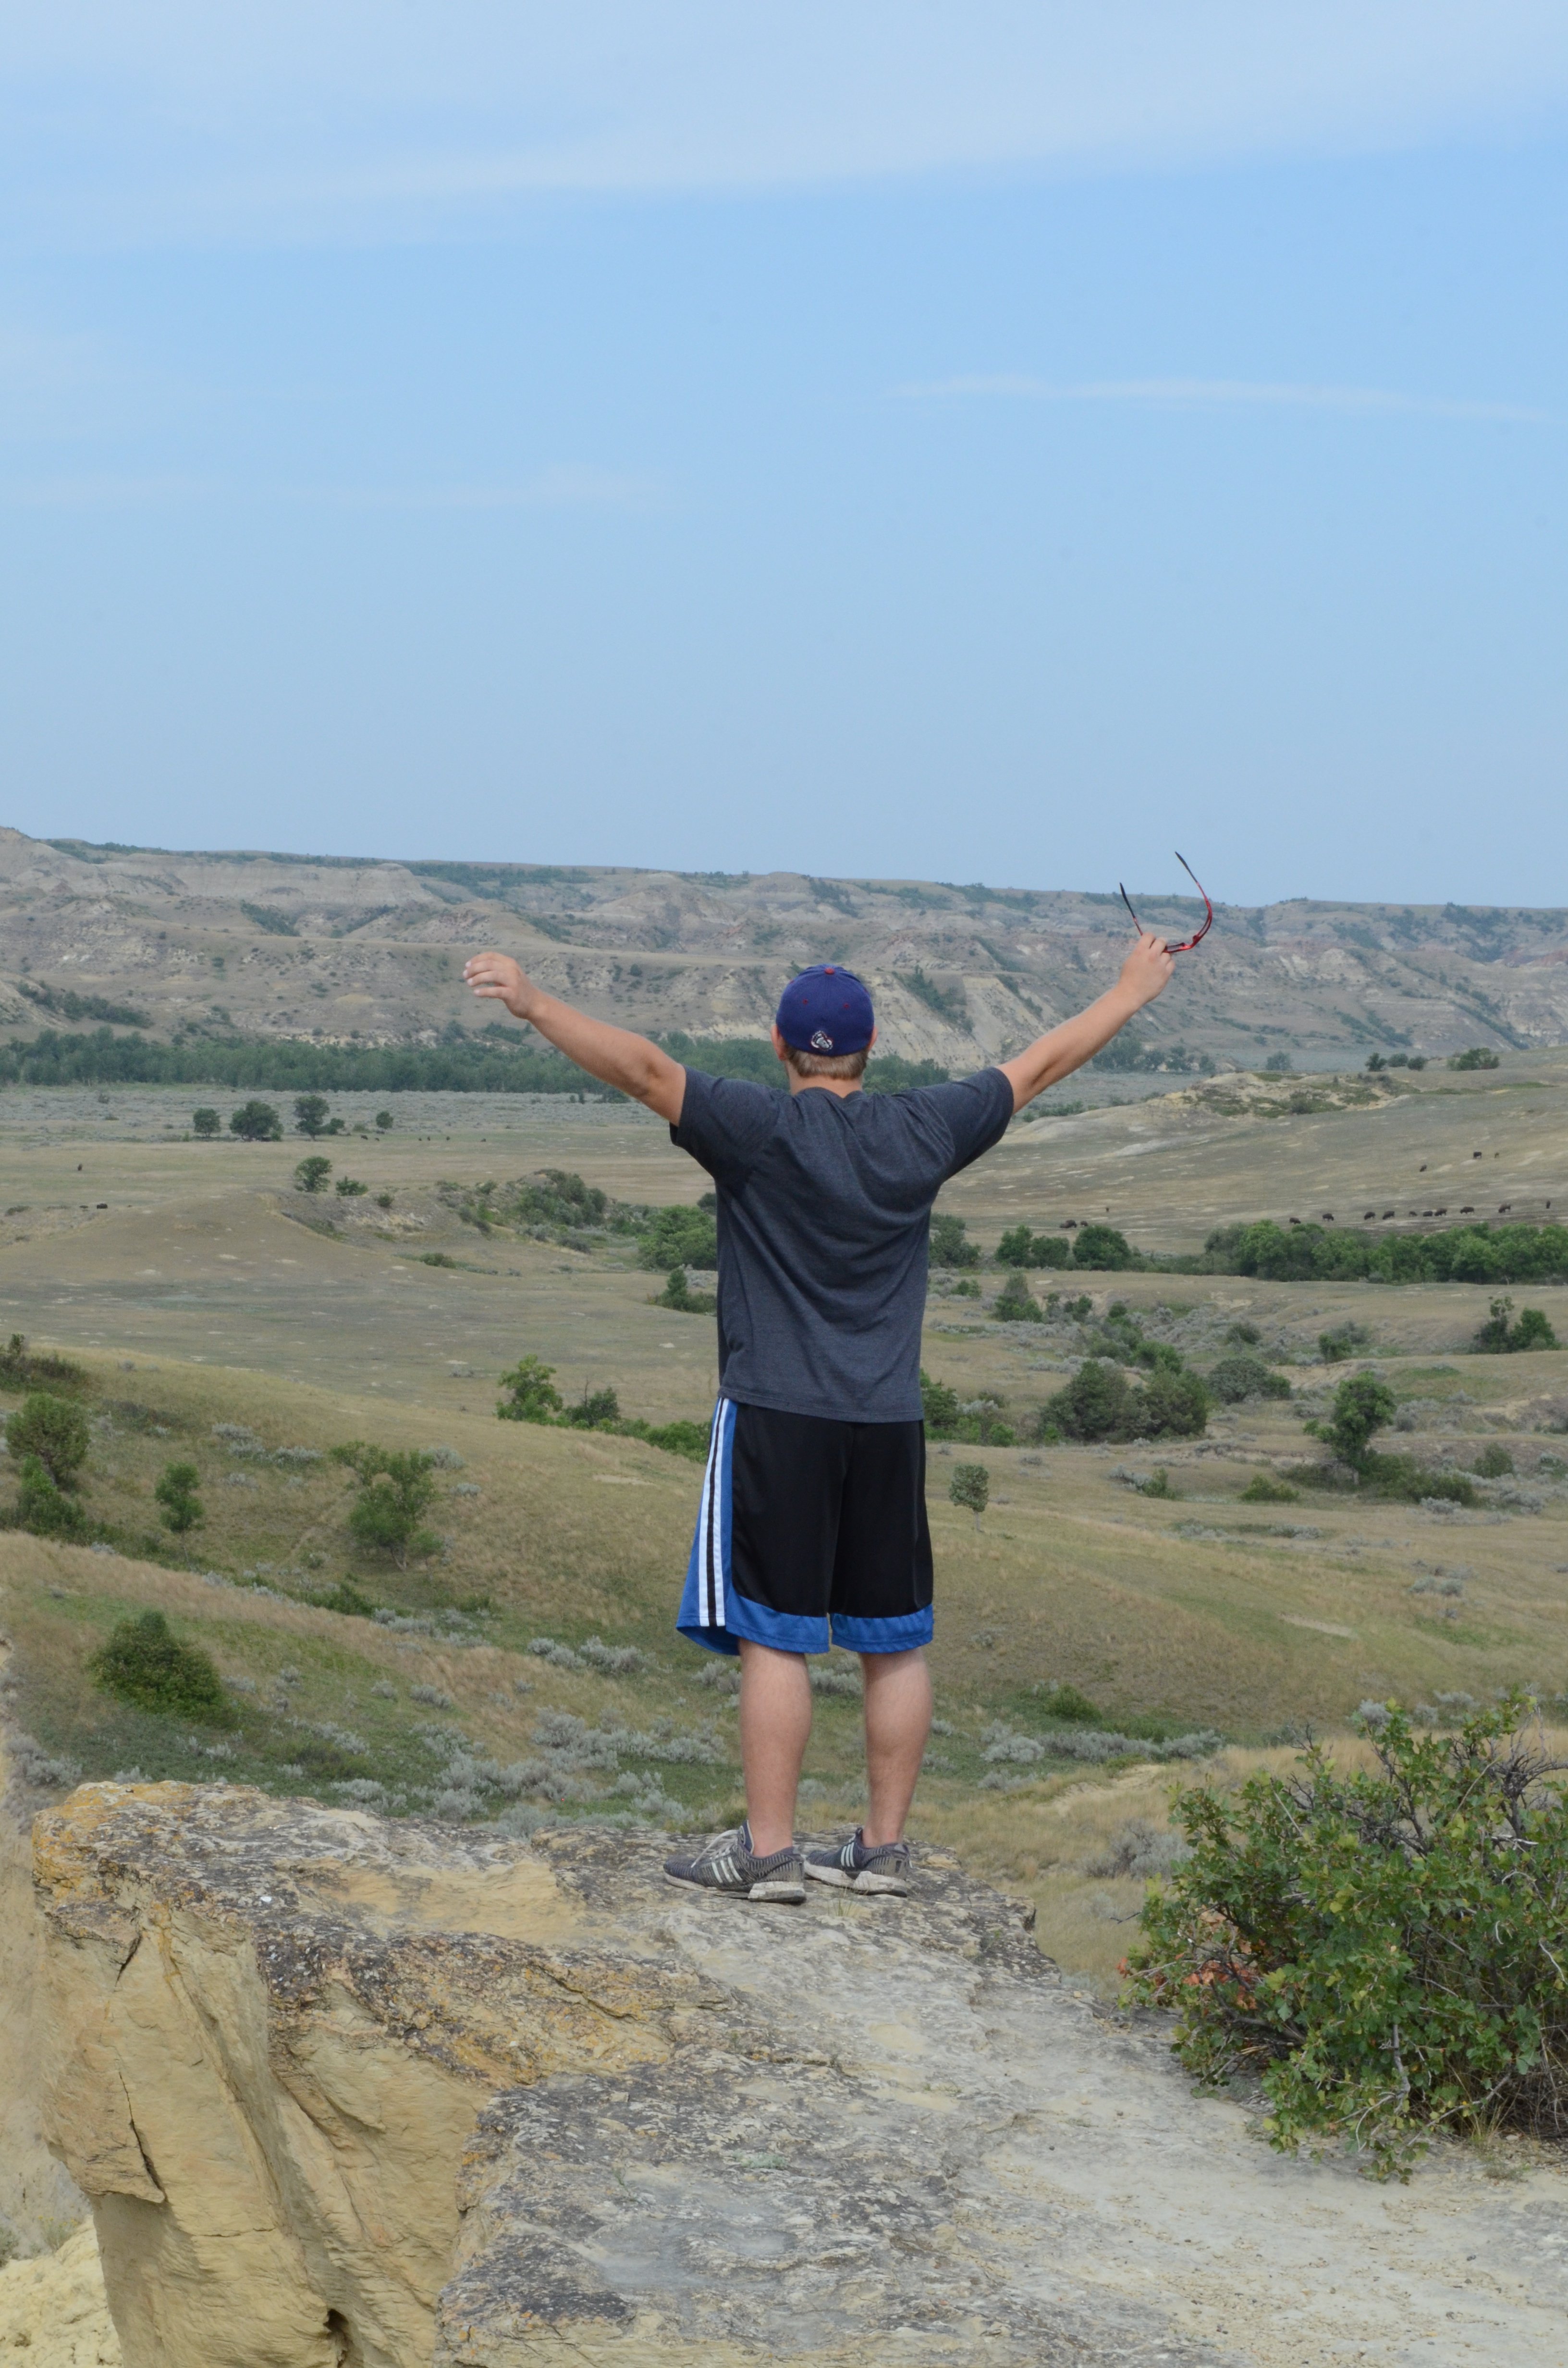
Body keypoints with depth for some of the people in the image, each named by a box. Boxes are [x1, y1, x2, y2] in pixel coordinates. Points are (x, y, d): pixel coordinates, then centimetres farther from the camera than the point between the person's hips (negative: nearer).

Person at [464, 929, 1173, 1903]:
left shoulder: (760, 1128, -7)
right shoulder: (925, 1131, 5)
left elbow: (644, 1067, -18)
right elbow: (1042, 1064, 16)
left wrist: (532, 1001, -18)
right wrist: (1134, 991, 29)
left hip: (778, 1419, -4)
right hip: (889, 1423, 4)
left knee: (775, 1638, -2)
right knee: (895, 1642, 10)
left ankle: (770, 1851, -1)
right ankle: (884, 1848, 15)